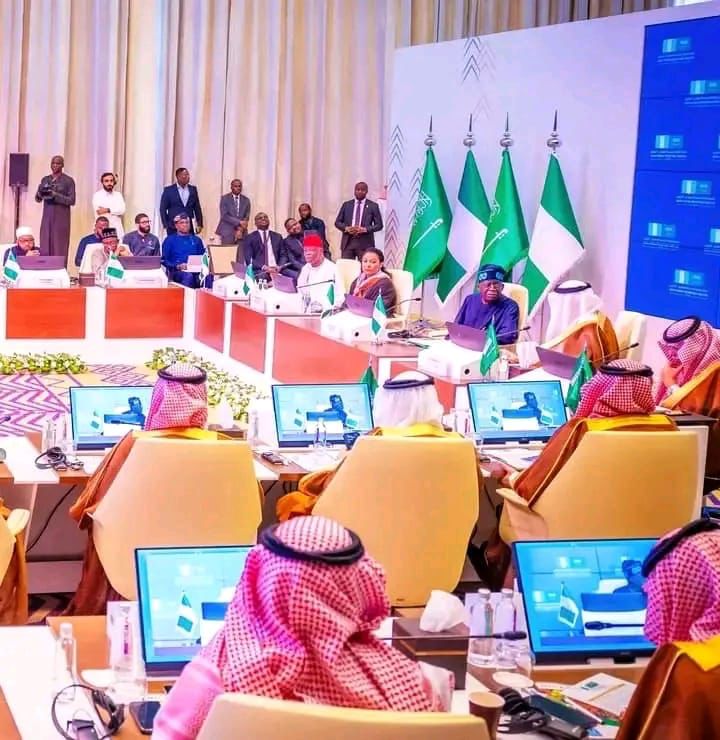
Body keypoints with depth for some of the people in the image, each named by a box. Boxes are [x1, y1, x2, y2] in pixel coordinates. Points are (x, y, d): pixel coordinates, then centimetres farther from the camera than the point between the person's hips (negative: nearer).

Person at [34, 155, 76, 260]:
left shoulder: (68, 181, -2)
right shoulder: (45, 180, 12)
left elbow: (72, 200, -8)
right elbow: (37, 199, 12)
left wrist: (55, 195, -18)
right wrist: (40, 194, -12)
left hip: (61, 217, -4)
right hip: (47, 217, 4)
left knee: (59, 247, -7)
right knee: (45, 247, 0)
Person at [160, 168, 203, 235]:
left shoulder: (193, 189, 10)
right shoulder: (168, 190, 0)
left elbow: (197, 208, 13)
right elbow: (163, 209, 1)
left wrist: (199, 224, 7)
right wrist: (166, 225, -5)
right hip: (173, 228, -3)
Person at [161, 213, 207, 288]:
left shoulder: (196, 240, 24)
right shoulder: (170, 240, 14)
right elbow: (164, 260, 5)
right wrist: (178, 266, -11)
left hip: (195, 271, 2)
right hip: (176, 272, -2)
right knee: (188, 276, -40)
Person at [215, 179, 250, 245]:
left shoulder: (246, 200, 10)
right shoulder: (225, 198, 1)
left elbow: (247, 217, 7)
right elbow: (224, 216, -8)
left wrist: (241, 229, -10)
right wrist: (239, 222, -16)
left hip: (241, 233, 3)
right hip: (227, 232, -3)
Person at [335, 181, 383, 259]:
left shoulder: (373, 206, 6)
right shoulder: (346, 205, 13)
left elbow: (379, 225, 3)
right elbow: (337, 222, 14)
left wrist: (364, 229, -13)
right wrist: (346, 228, -8)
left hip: (365, 243, -2)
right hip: (348, 242, 2)